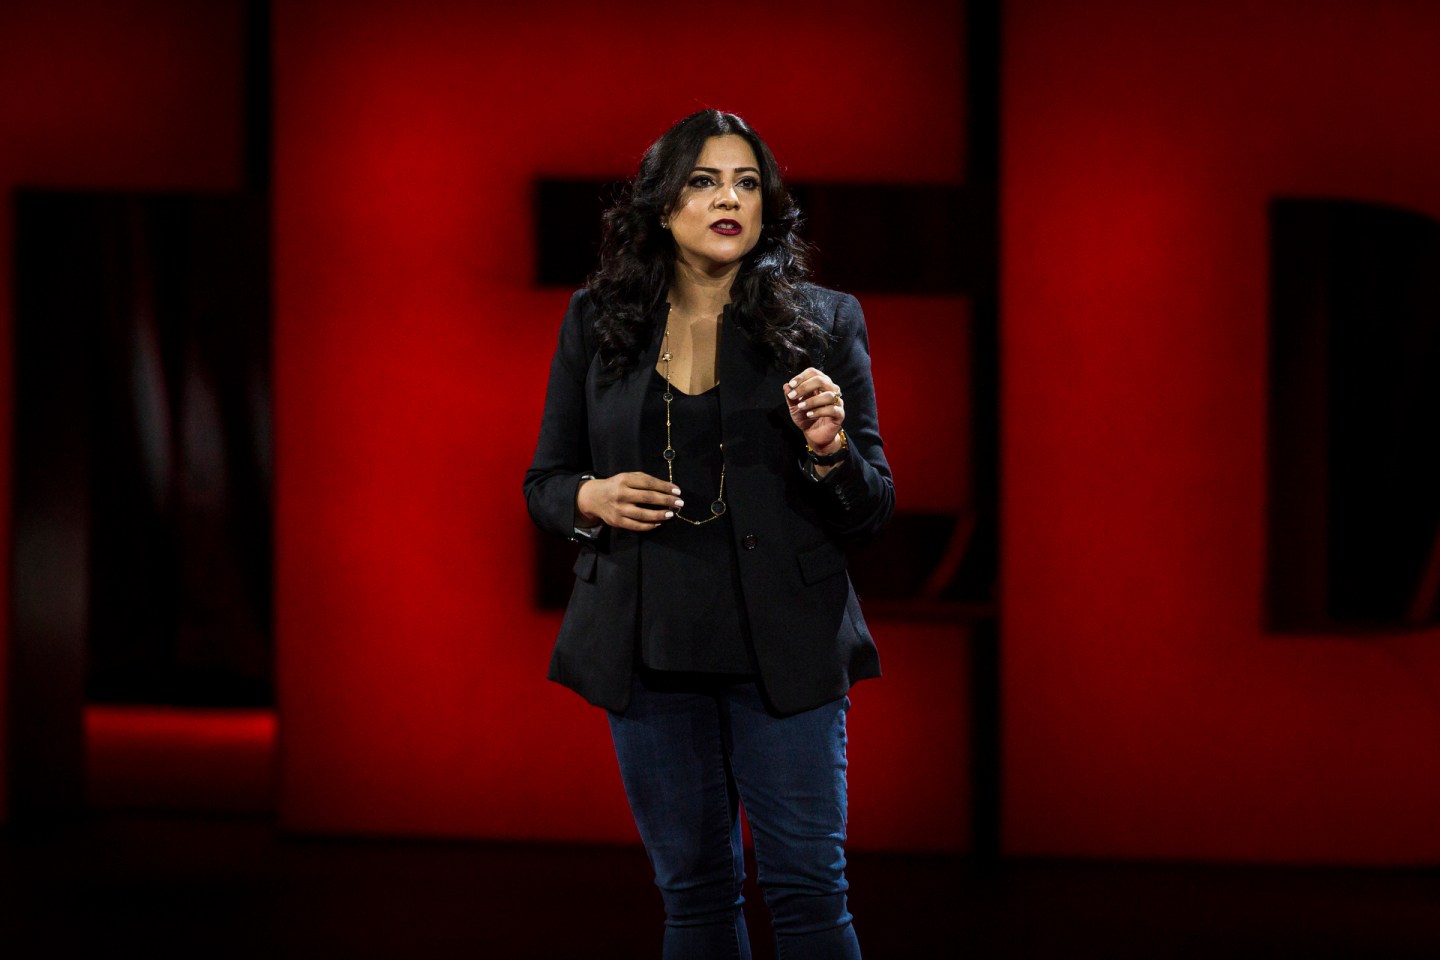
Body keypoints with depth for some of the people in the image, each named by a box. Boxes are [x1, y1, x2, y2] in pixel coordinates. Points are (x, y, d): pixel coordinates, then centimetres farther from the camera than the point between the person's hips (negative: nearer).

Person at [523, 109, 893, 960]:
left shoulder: (824, 322, 2)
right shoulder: (597, 322, 6)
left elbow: (873, 509, 3)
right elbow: (544, 483, 12)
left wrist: (829, 450, -17)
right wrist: (589, 500, -10)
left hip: (783, 646, -2)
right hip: (650, 649, 2)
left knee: (808, 888, -5)